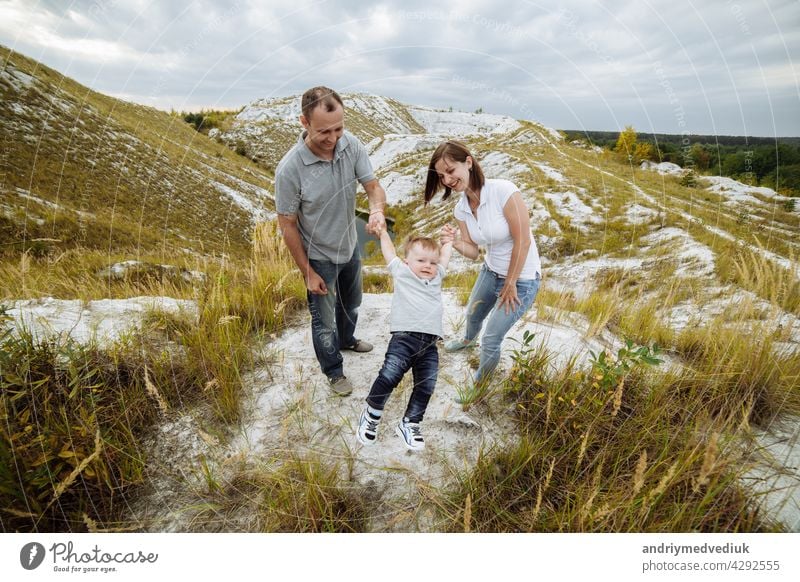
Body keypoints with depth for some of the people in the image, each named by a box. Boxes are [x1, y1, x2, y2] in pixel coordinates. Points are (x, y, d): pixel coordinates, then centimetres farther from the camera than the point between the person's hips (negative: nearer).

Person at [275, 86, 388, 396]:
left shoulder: (352, 145, -18)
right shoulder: (289, 169, -30)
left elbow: (373, 186, -12)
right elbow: (287, 225, -20)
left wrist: (377, 210, -37)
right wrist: (308, 273, -14)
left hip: (350, 246, 5)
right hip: (319, 257, -5)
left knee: (351, 303, 28)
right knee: (324, 318, 13)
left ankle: (346, 339, 59)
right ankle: (333, 370, 39)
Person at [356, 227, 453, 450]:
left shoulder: (436, 277, 26)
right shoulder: (402, 272, 17)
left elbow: (445, 255, 41)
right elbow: (389, 250, 28)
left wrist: (449, 240, 55)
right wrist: (382, 231, 41)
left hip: (430, 343, 4)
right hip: (404, 337, -4)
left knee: (426, 386, -4)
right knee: (389, 375, -20)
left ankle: (410, 423, 15)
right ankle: (371, 414, 4)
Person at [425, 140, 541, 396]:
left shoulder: (504, 191, -29)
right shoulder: (461, 208, -7)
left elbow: (522, 242, -24)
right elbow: (473, 252, -3)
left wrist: (510, 285, -14)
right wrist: (455, 242, -25)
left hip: (521, 279, -7)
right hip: (491, 271, 7)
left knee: (491, 339, 1)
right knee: (472, 315, 29)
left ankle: (479, 386, 30)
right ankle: (468, 340, 66)